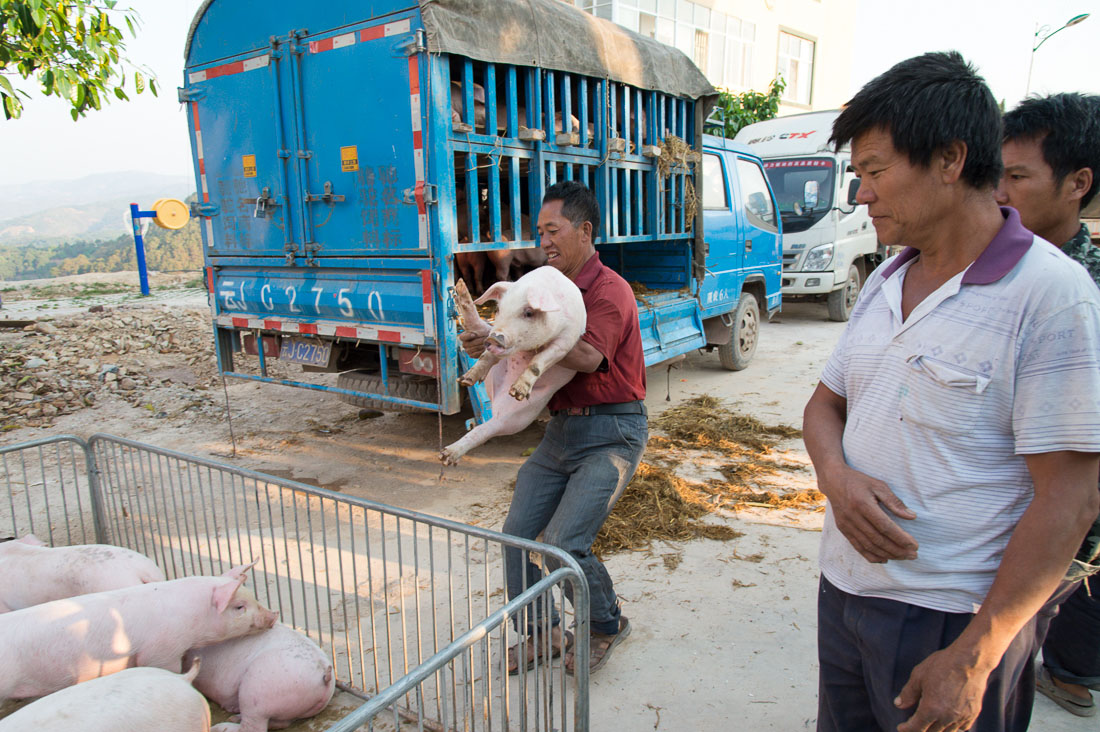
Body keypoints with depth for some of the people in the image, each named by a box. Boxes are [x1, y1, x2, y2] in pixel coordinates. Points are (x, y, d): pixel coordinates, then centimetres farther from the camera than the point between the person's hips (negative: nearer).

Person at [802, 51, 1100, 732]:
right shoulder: (885, 283, 6)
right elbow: (826, 402, 12)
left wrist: (973, 658, -18)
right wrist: (836, 474, -11)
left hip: (950, 621, -6)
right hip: (844, 588, 7)